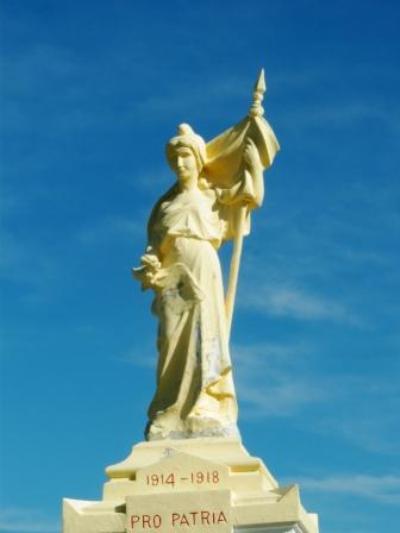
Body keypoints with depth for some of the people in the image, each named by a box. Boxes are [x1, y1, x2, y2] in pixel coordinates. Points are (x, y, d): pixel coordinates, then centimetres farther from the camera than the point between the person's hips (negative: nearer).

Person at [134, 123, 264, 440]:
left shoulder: (214, 196, 17)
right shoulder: (166, 204, 21)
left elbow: (254, 197, 6)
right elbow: (154, 246, 14)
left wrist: (253, 161, 15)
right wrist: (151, 266, -6)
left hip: (201, 272, -2)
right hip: (171, 277, 2)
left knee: (203, 340, -12)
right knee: (174, 343, -7)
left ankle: (205, 417, -17)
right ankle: (170, 422, -11)